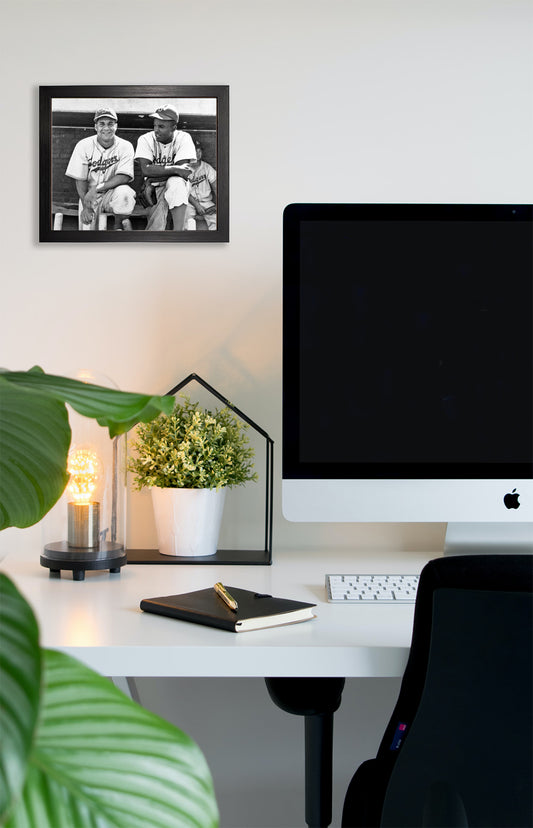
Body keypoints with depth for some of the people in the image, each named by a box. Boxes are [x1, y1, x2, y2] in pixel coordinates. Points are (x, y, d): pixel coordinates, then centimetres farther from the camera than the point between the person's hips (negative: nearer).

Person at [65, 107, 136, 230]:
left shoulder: (125, 146, -6)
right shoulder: (83, 146, -4)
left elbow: (124, 177, -15)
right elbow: (80, 180, -4)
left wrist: (97, 188, -26)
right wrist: (86, 206, -16)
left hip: (113, 192, 0)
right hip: (89, 197, 0)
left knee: (124, 192, -35)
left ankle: (119, 224, -13)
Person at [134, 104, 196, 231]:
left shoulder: (183, 138, -8)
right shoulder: (146, 139, -7)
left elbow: (184, 172, -19)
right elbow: (145, 170, -20)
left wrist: (152, 181, -21)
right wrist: (175, 169, -27)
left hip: (177, 184, 0)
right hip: (155, 188, 0)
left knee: (176, 183, -35)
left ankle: (178, 230, -35)